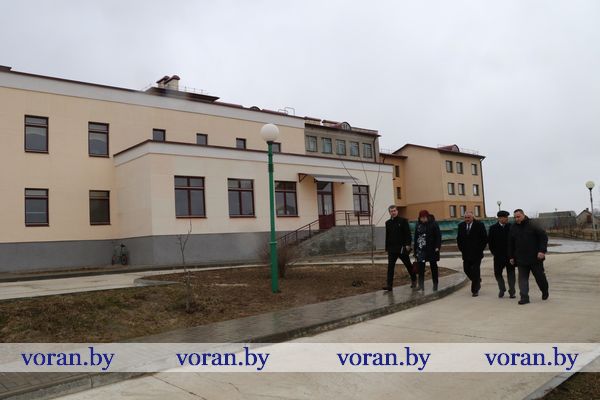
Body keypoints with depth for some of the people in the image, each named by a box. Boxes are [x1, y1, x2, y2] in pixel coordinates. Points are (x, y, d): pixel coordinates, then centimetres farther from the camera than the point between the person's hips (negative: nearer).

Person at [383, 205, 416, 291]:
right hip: (392, 249, 3)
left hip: (402, 248, -3)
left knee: (408, 265, 11)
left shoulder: (403, 221, -3)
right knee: (390, 266, -6)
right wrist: (387, 248, 11)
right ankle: (389, 285, -6)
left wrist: (408, 244, -16)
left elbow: (408, 233, -7)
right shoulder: (388, 223, 9)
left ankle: (414, 280, 30)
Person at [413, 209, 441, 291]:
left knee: (433, 266, 9)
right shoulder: (418, 225, 5)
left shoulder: (433, 224, -5)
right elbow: (416, 238, 9)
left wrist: (437, 247, -15)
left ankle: (435, 284, 18)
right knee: (421, 267, -4)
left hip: (432, 249, -2)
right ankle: (421, 285, -2)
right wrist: (415, 249, 8)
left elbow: (438, 236, -7)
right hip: (421, 249, 3)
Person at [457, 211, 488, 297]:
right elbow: (459, 238, 14)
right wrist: (461, 248, 5)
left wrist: (480, 249, -6)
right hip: (466, 253, 4)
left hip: (476, 254, -4)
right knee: (466, 270, 5)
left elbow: (485, 238, -3)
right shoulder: (461, 225, 6)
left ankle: (475, 290, 6)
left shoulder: (479, 225, -6)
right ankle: (477, 282, 31)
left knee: (475, 271, -3)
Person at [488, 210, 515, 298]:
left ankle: (512, 291, 15)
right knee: (497, 273, 6)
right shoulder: (493, 228, 0)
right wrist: (494, 252, -1)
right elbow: (490, 241, 3)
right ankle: (502, 289, 27)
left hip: (510, 255, 0)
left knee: (511, 273, 4)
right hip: (498, 255, 0)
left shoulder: (511, 227, -1)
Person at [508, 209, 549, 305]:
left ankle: (545, 292, 36)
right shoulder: (513, 228, 6)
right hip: (521, 259, 3)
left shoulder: (532, 226, -8)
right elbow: (510, 244, 13)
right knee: (522, 279, -2)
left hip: (535, 258, -3)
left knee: (540, 276, 10)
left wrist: (542, 251, -15)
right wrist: (511, 257, 11)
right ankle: (524, 297, 0)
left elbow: (544, 237, -7)